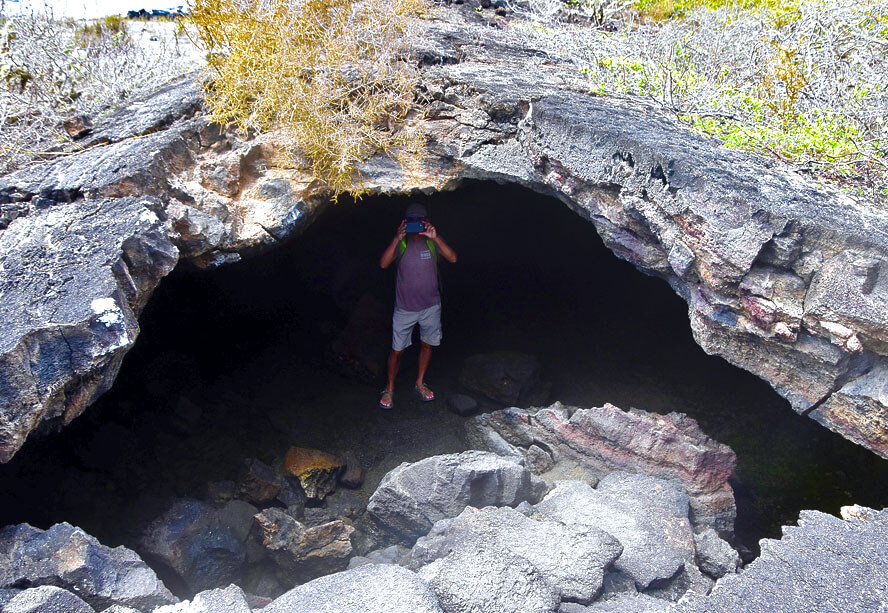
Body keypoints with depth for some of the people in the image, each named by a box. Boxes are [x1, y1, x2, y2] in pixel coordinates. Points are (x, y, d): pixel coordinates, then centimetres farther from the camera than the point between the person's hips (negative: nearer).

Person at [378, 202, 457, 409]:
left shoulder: (432, 242, -4)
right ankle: (389, 389, 20)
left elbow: (452, 258, -20)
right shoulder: (400, 243, -6)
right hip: (405, 307, -2)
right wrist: (396, 239, -30)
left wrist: (435, 238, -31)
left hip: (431, 307, 2)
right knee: (397, 350, 3)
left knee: (426, 345, 14)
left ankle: (420, 383, 34)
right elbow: (383, 264, -20)